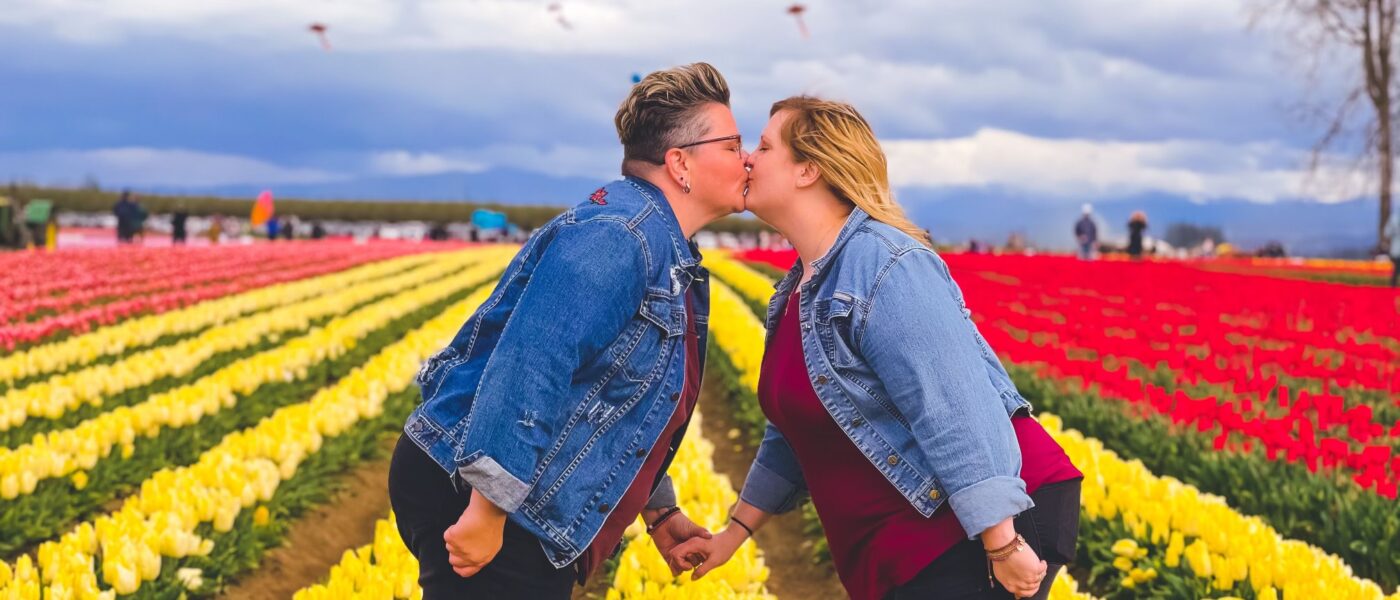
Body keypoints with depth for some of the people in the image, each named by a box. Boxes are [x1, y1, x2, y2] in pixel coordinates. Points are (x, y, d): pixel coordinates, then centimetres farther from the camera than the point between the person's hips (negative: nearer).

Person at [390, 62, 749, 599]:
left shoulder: (668, 254, 14)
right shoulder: (613, 236, -19)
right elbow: (527, 365, -28)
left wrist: (658, 510, 19)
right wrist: (488, 511, -29)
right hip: (471, 496, -11)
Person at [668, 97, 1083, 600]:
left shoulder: (881, 265, -18)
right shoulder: (800, 289, 12)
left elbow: (956, 411, -24)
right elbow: (793, 431, 19)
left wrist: (1002, 544, -26)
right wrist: (735, 533, 19)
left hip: (992, 521, -9)